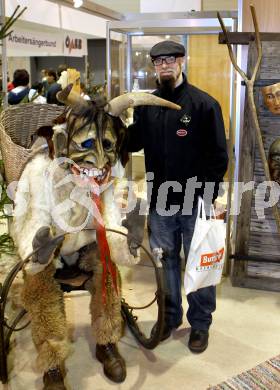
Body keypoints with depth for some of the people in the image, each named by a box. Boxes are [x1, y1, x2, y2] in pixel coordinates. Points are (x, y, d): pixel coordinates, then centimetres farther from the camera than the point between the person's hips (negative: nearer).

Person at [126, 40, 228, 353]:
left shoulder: (204, 104, -7)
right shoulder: (146, 105, 7)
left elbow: (219, 156, -8)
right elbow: (133, 143, 11)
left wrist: (210, 196, -12)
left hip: (195, 202, -4)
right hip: (159, 200, 4)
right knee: (165, 260, 16)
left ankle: (200, 323, 27)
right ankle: (170, 315, 35)